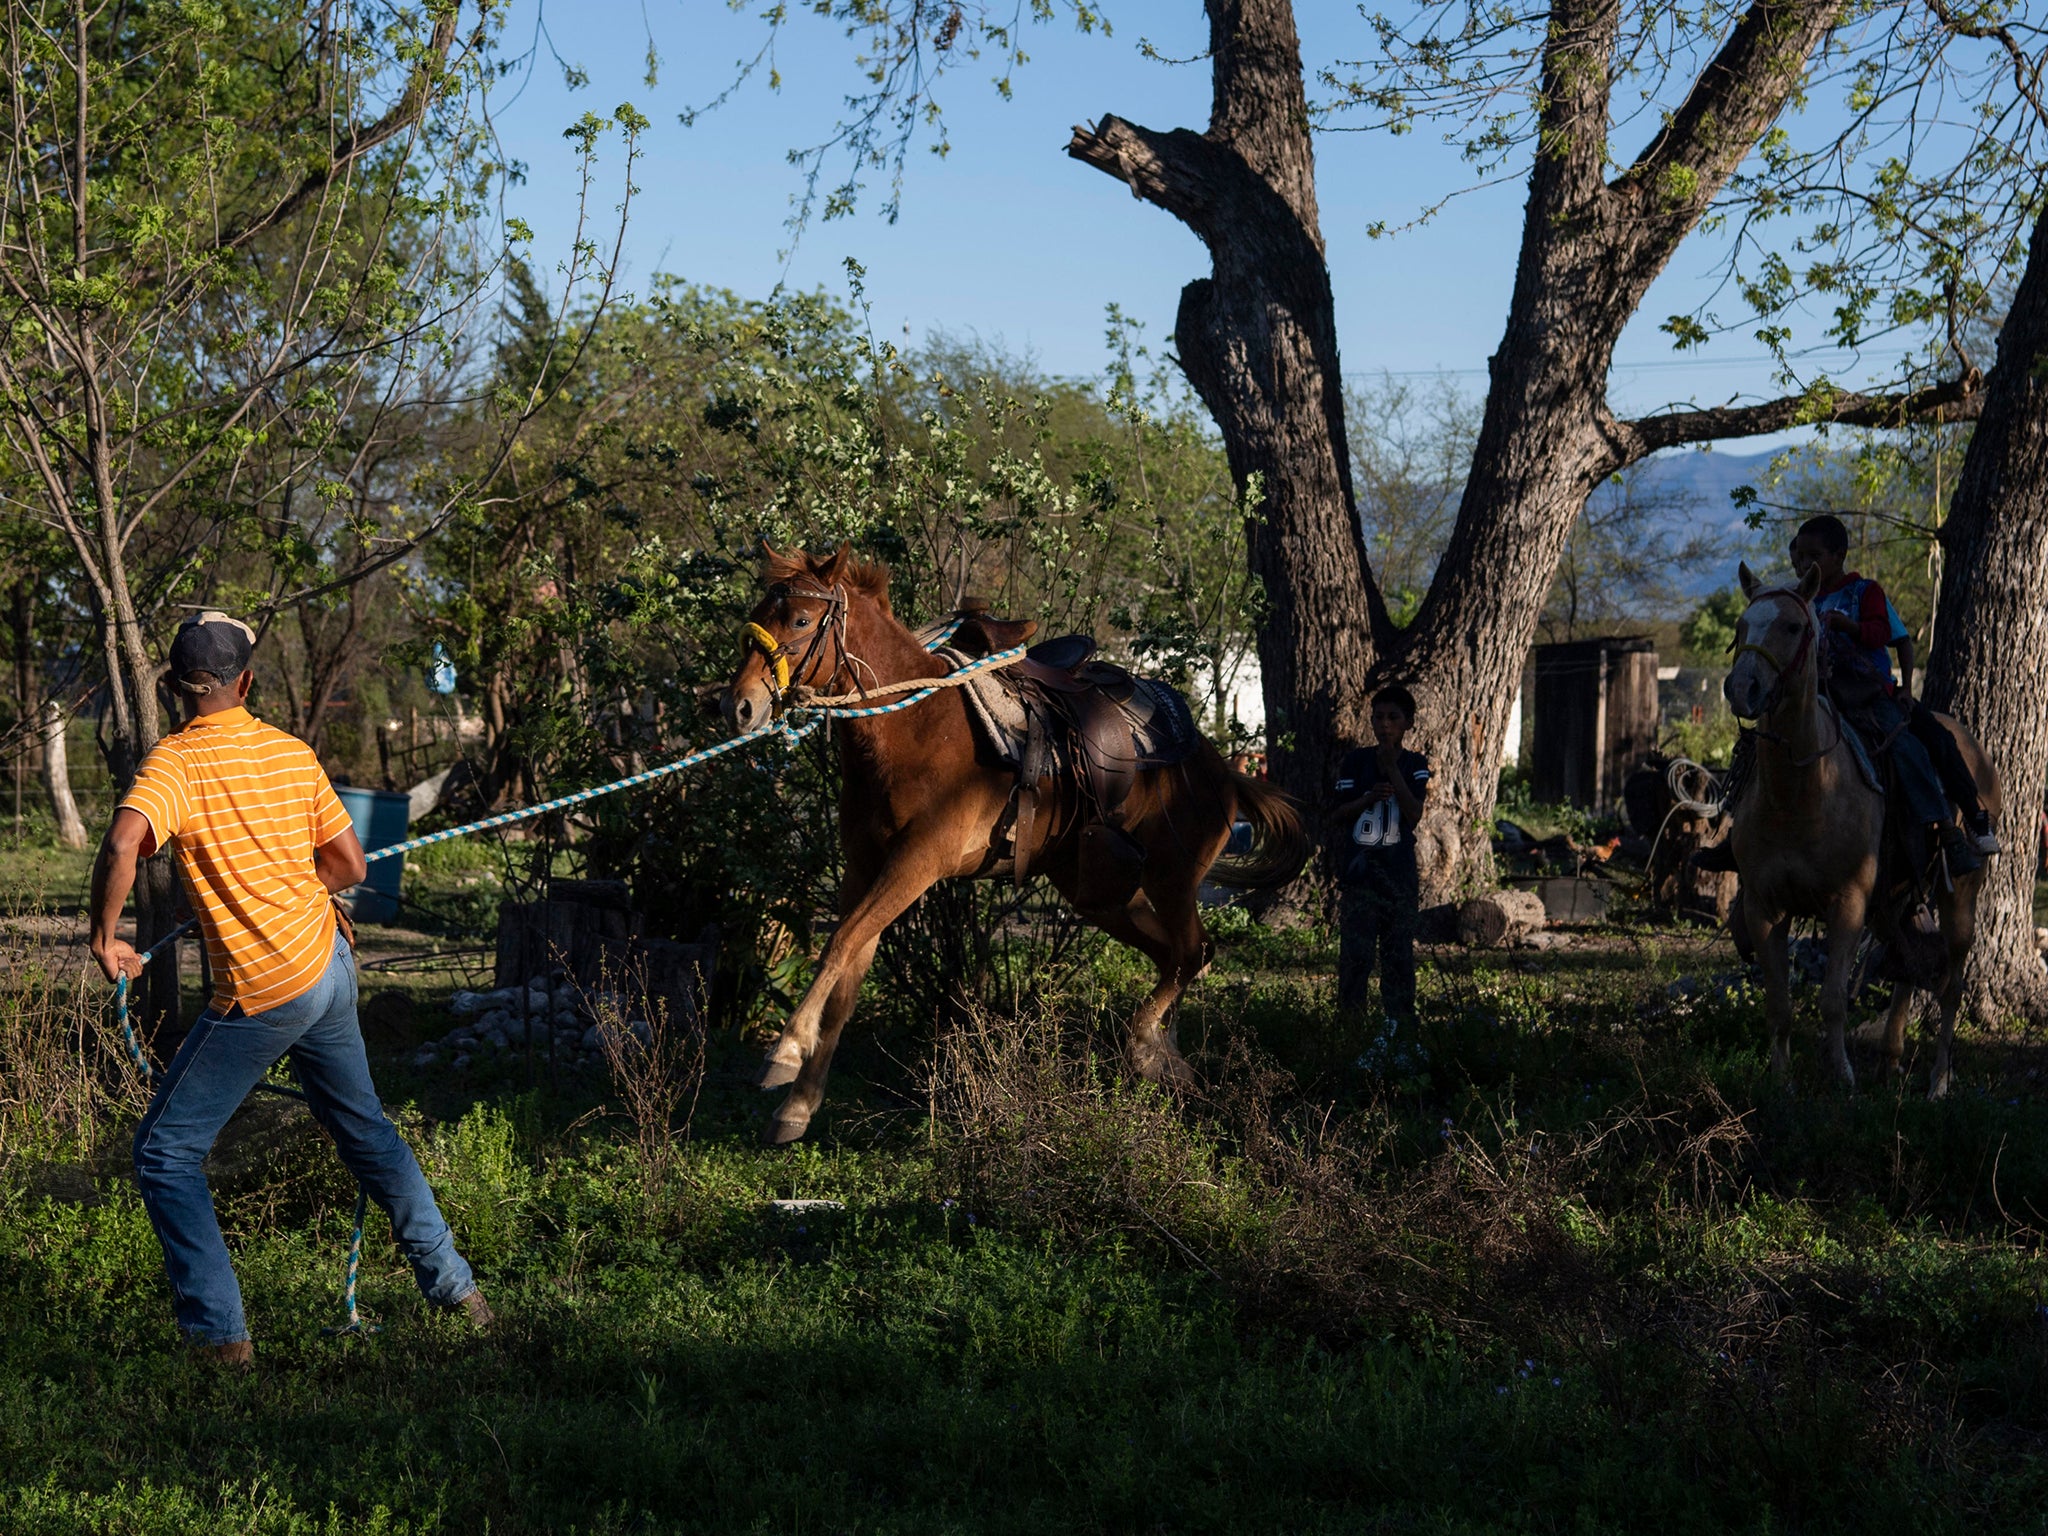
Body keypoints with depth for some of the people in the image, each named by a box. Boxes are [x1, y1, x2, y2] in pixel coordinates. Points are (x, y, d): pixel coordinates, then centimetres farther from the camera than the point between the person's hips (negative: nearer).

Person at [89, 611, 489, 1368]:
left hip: (262, 994, -6)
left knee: (166, 1153, 4)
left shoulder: (176, 760, -14)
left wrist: (103, 935, -18)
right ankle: (455, 1285, 31)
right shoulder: (292, 753, 4)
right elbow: (348, 863, 9)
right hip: (329, 963, 6)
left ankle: (219, 1333, -1)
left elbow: (122, 845, -32)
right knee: (363, 1127, 24)